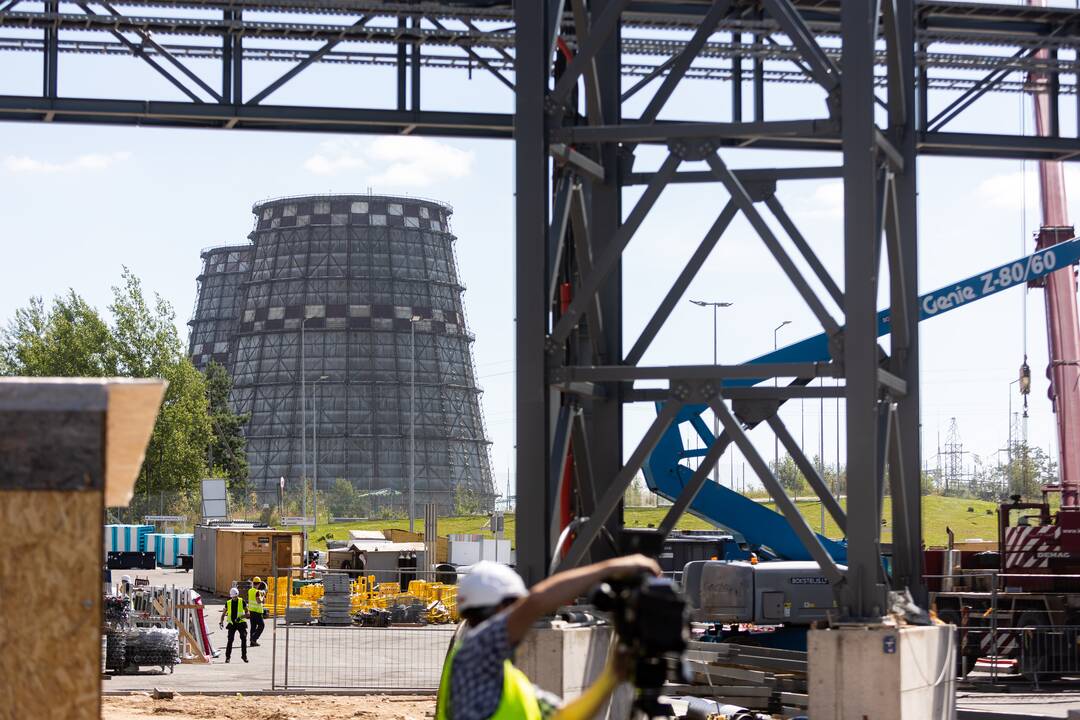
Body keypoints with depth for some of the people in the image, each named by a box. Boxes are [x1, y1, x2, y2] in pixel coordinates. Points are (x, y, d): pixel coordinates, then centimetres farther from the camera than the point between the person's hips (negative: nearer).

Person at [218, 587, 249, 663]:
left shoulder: (242, 602, 0)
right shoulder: (228, 603, 7)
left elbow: (247, 613, 0)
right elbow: (223, 613, 14)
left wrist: (240, 617, -18)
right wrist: (221, 621, -4)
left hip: (241, 623, -1)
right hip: (232, 624, 1)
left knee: (244, 639, -8)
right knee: (230, 640, -7)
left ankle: (244, 655, 2)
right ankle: (227, 656, 0)